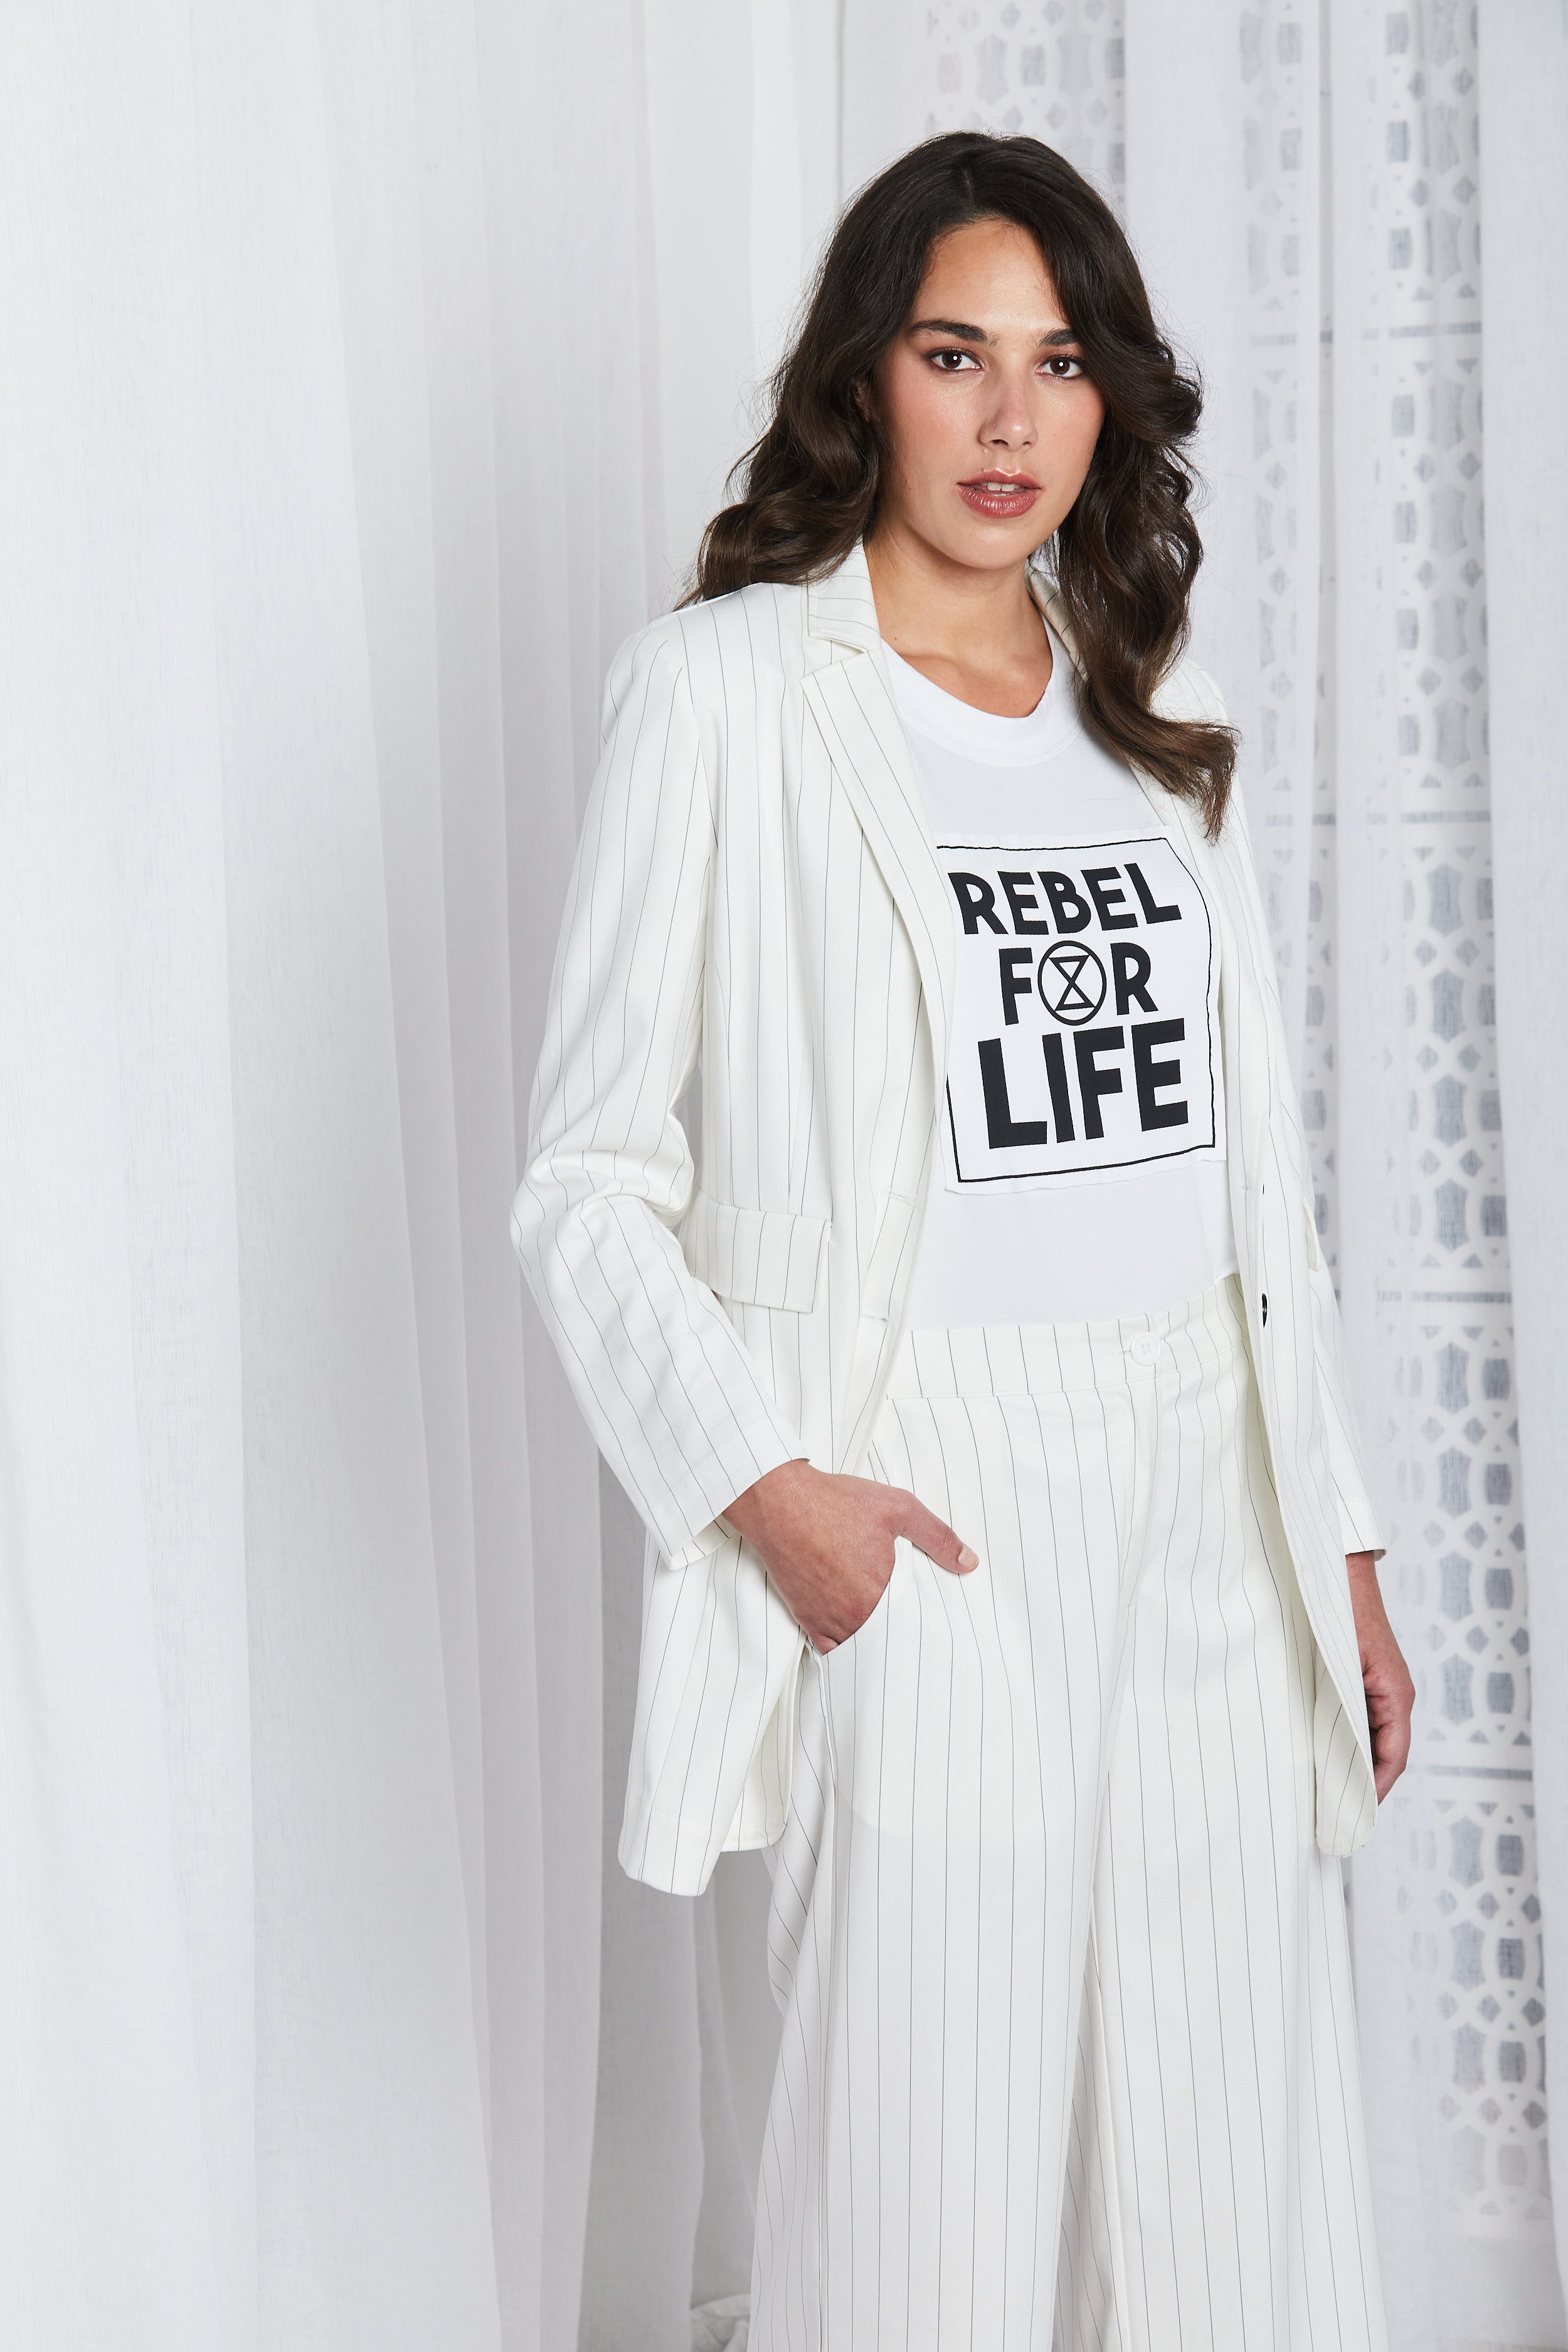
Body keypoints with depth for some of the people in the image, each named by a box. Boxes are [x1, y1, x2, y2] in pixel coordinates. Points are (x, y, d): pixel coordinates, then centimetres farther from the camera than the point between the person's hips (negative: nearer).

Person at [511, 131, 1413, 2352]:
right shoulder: (728, 689, -2)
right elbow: (587, 1173, -4)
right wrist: (761, 1483, -16)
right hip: (923, 1517, -5)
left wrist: (1339, 1543, 14)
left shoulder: (1158, 722, 15)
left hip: (1203, 1500, 5)